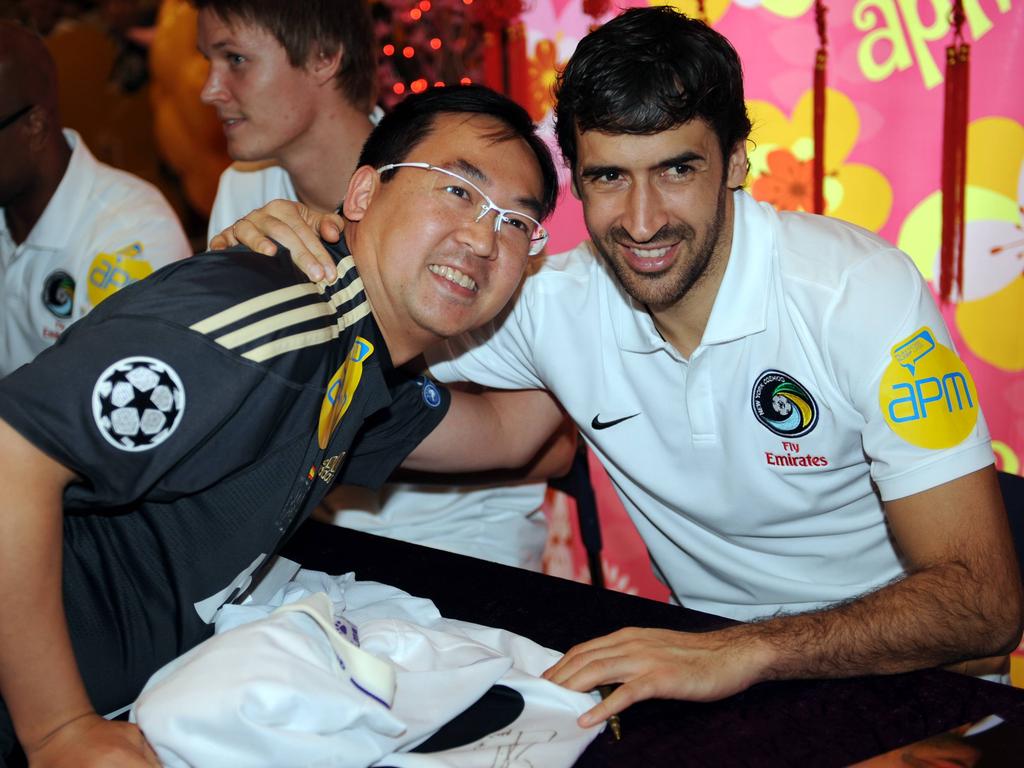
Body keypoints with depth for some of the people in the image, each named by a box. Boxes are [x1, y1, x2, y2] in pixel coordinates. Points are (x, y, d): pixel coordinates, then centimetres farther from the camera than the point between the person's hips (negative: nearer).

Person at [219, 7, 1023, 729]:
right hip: (710, 659, 3)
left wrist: (745, 653, -36)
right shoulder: (556, 304, -6)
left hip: (893, 676, -2)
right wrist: (292, 280, -15)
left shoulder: (860, 290, -18)